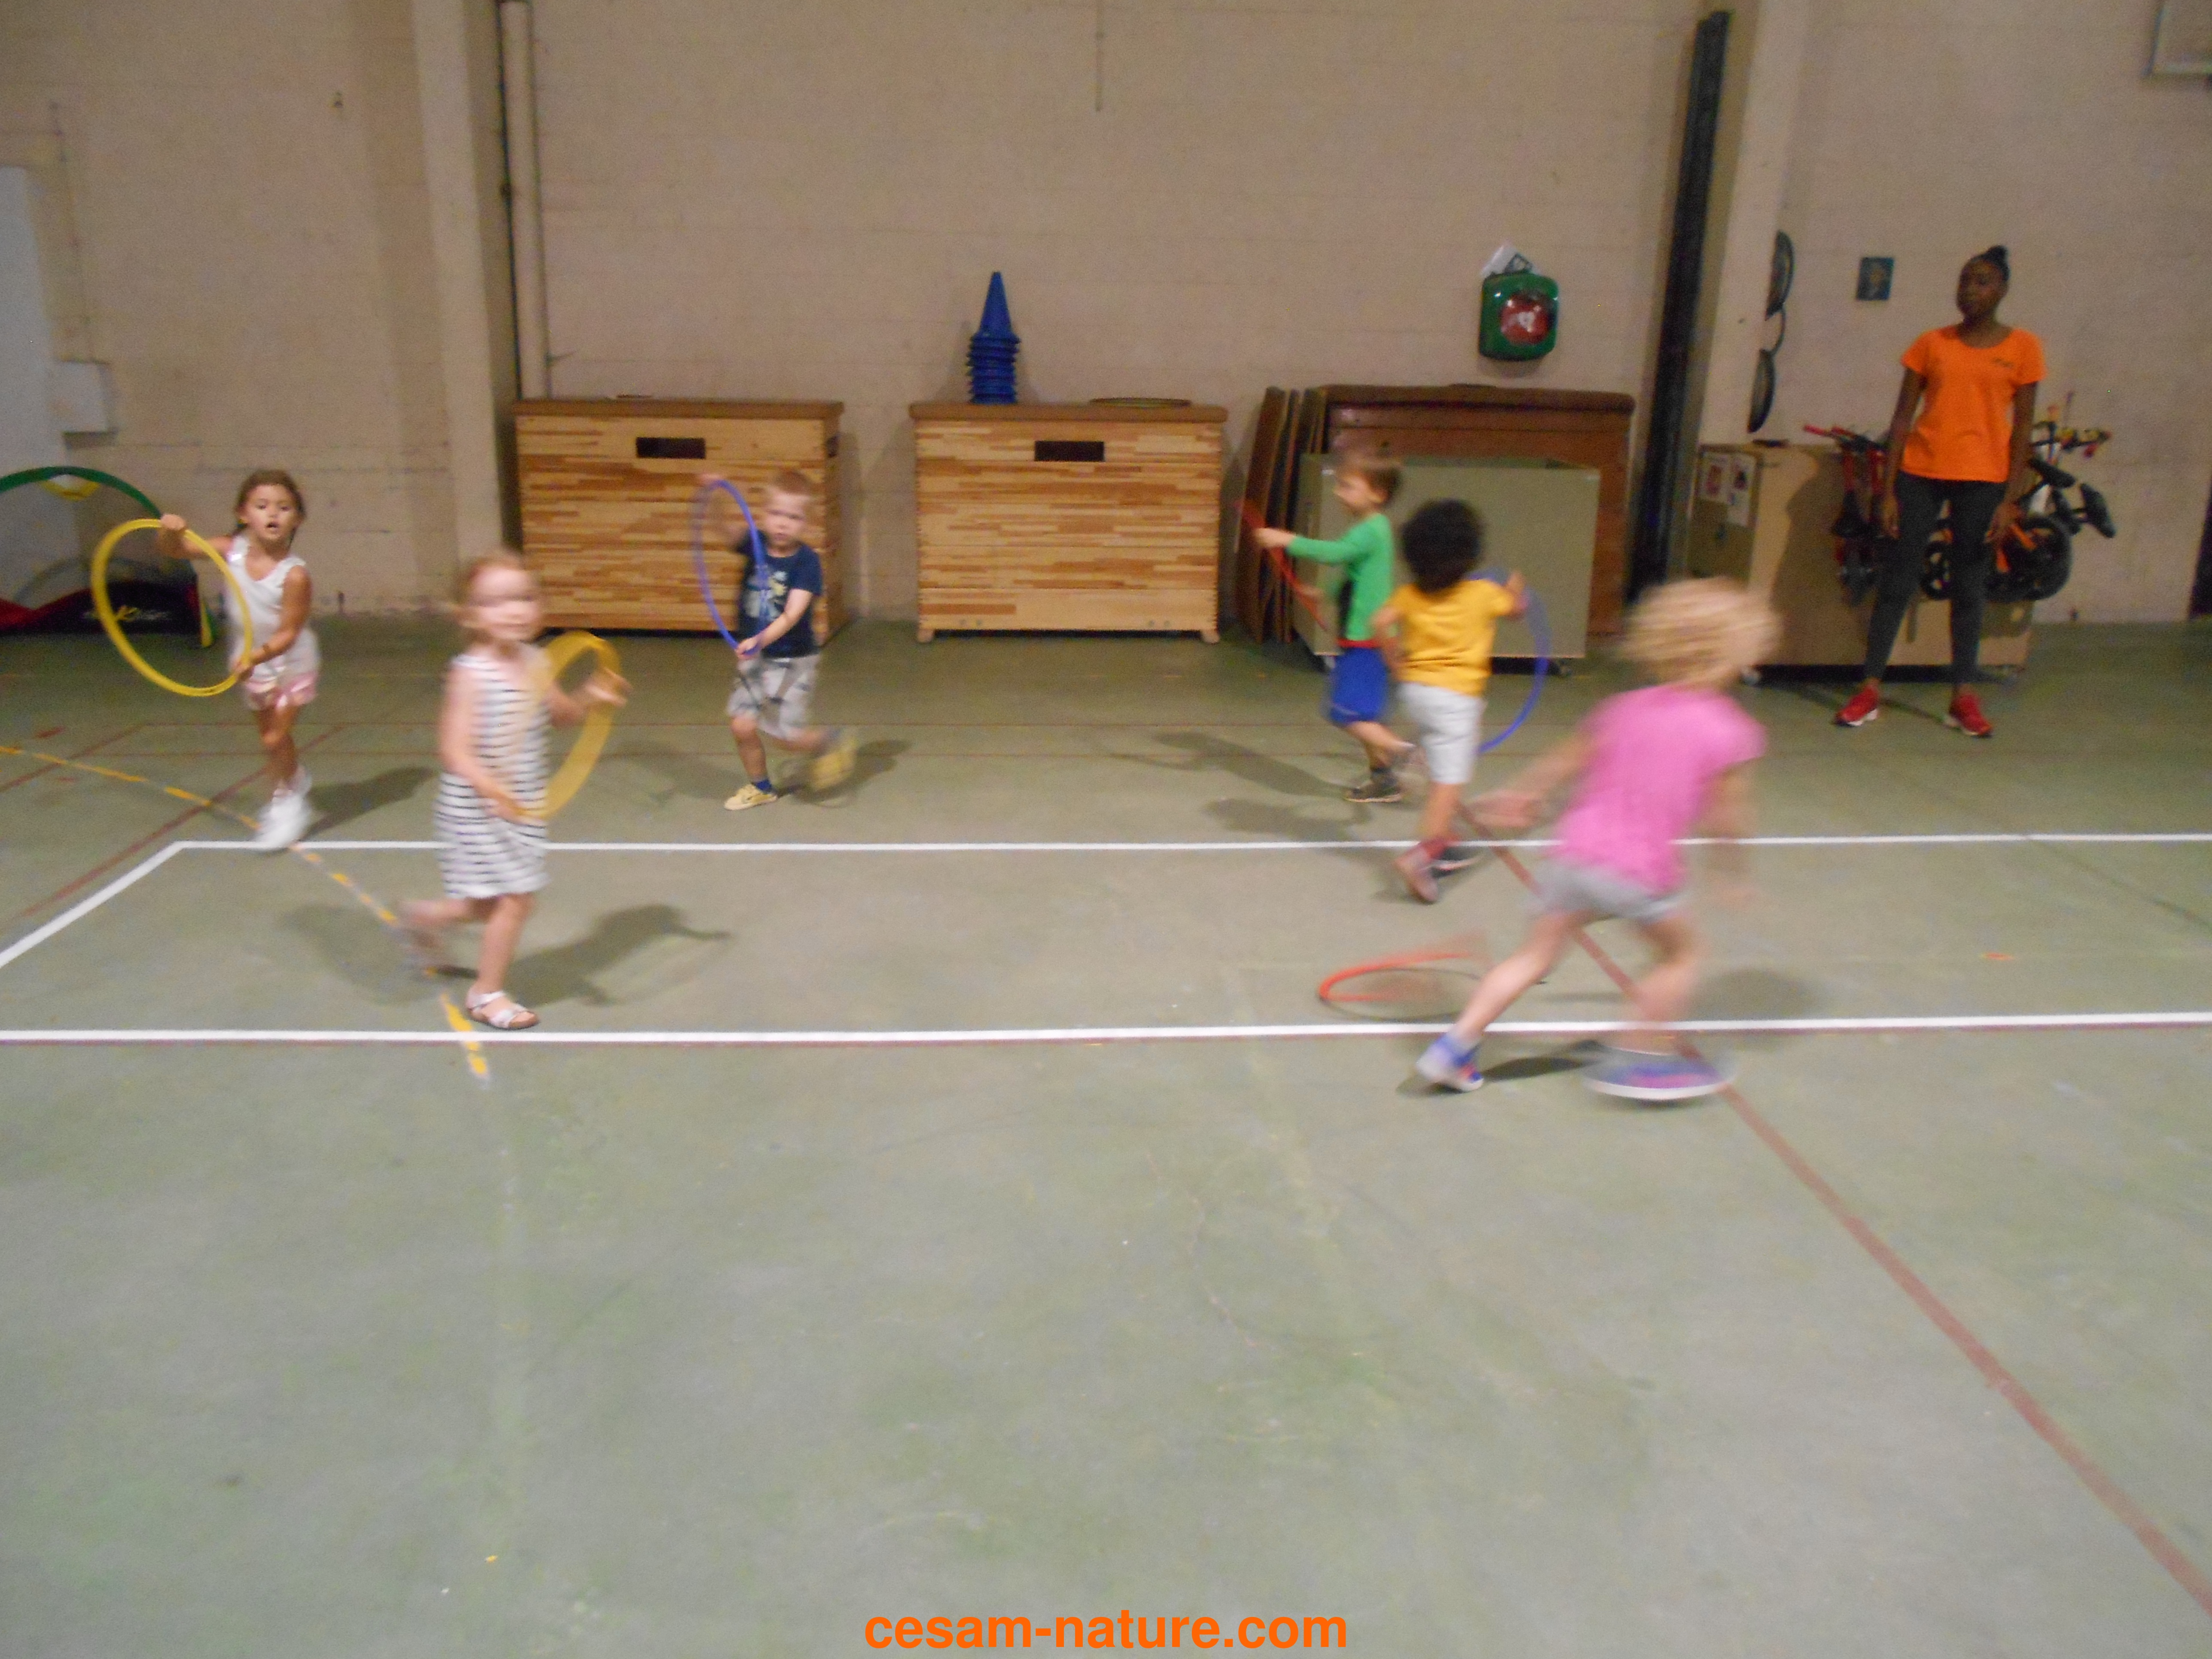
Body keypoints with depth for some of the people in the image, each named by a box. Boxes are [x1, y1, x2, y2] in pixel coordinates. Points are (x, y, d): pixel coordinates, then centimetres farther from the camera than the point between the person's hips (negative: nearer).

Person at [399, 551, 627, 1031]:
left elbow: (562, 714, 17)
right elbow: (455, 750, -27)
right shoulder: (471, 673, -21)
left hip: (520, 807, 7)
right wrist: (493, 790, -42)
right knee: (514, 899, -5)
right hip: (477, 810, -7)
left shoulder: (534, 663, -1)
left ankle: (427, 917, 44)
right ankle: (487, 993, 18)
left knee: (513, 899, 17)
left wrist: (591, 696, -3)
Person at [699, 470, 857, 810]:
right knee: (742, 725, 0)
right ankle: (761, 787, 24)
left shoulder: (807, 561, -17)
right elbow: (732, 526, -24)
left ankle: (832, 740, 25)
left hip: (793, 660, -5)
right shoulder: (755, 546, -4)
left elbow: (792, 614, -27)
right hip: (755, 657, 5)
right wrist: (720, 496, -44)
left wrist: (760, 640, -42)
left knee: (783, 735, -4)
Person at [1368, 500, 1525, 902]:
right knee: (1450, 780, -10)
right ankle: (1423, 854, -26)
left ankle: (1441, 847, 32)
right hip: (1457, 694, -5)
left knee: (1443, 774, 21)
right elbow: (1518, 607, 18)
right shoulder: (1484, 593, -2)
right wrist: (1516, 587, 39)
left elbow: (1381, 622, -12)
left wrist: (1396, 663, 1)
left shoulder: (1411, 594, 2)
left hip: (1416, 686, 5)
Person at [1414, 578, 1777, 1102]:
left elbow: (1563, 763, 18)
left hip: (1574, 855, 4)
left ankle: (1458, 1042, 9)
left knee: (1536, 954, 13)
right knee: (1683, 952, 20)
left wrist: (1520, 796, 33)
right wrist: (1735, 872, 13)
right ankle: (1641, 1058, 21)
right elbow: (1726, 817, -3)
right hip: (1642, 872, -4)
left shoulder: (1624, 708, 8)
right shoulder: (1732, 732, -4)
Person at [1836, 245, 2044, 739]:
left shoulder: (2022, 347, 4)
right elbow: (1903, 418, 5)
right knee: (1896, 583, 1)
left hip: (1981, 478, -1)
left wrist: (2010, 499, -4)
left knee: (1969, 588, 4)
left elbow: (2022, 425, 3)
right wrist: (1888, 489, -2)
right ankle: (1871, 691, 5)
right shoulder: (1932, 343, 6)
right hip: (1920, 471, 1)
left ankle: (1964, 698, 10)